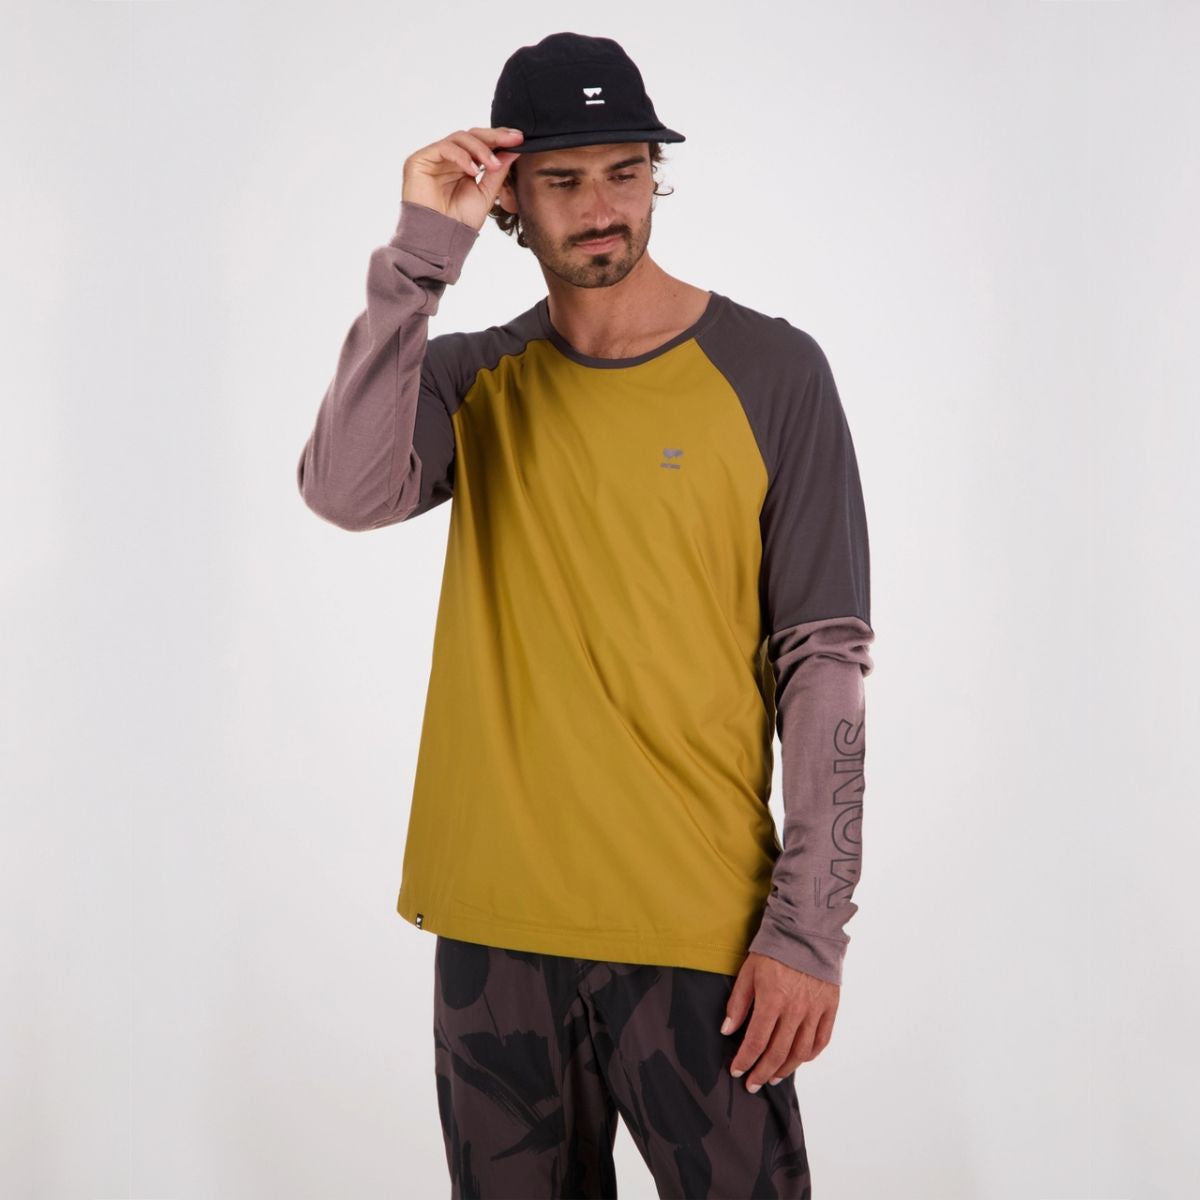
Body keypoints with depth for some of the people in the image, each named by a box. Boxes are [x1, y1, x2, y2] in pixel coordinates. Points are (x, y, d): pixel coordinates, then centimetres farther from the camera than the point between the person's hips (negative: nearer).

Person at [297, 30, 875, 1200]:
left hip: (699, 933, -2)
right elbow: (347, 491, -16)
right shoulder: (473, 381, 6)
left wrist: (810, 926, -9)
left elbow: (824, 664, -5)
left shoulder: (769, 372, -2)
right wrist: (420, 254, -18)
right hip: (495, 927, 3)